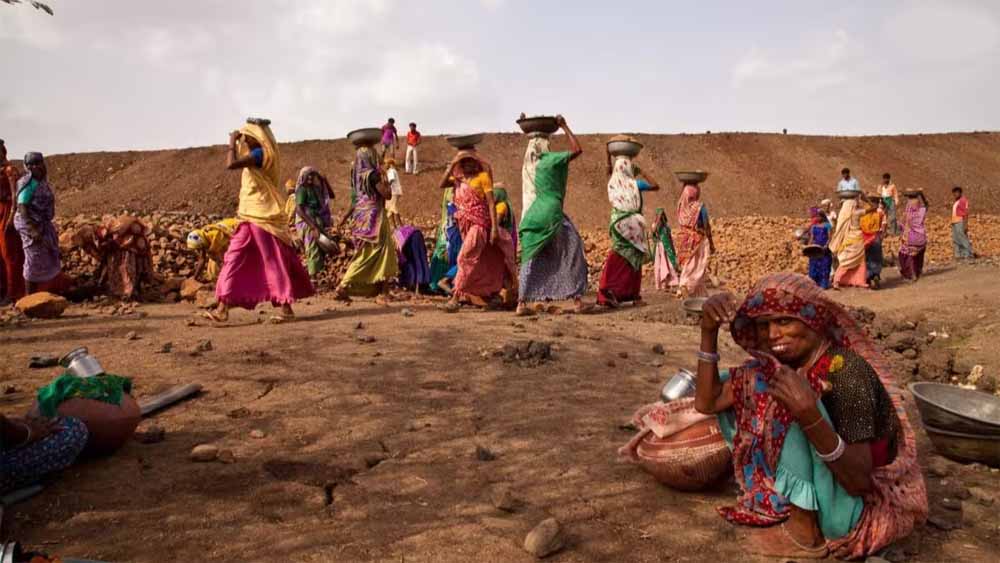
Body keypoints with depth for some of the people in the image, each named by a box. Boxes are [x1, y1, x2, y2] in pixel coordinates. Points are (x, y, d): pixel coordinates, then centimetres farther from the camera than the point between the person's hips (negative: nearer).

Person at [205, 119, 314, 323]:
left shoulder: (260, 153, -15)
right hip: (252, 216, 10)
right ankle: (223, 309, 13)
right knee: (234, 259, 9)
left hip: (261, 216, -10)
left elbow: (231, 164, -24)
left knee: (273, 260, -5)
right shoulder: (256, 154, 15)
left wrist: (232, 142, -12)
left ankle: (286, 308, 1)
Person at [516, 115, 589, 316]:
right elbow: (577, 149, -3)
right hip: (551, 215, -5)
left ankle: (522, 303, -1)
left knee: (530, 260, 9)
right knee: (572, 256, 8)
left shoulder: (527, 165, 13)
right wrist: (564, 127, 4)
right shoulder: (549, 160, -5)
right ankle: (577, 299, 5)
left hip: (531, 216, 5)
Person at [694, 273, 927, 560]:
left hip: (864, 507, -7)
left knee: (792, 415, -26)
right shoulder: (777, 364, -5)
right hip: (815, 486, 7)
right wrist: (709, 331, -14)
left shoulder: (847, 372, -26)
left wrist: (810, 416, -45)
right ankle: (792, 503, 4)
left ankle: (805, 530, -12)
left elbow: (859, 481, -29)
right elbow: (707, 402, -5)